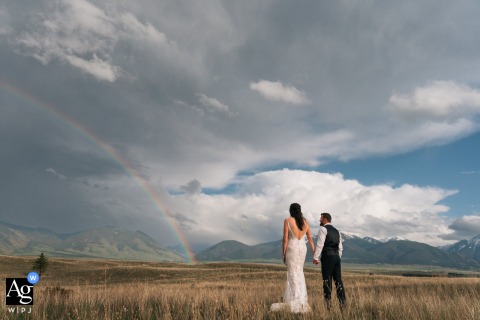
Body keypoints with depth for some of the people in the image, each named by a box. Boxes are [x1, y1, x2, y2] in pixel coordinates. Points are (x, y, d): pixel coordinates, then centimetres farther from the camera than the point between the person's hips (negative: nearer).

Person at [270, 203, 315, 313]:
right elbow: (310, 239, 6)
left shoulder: (287, 220, -8)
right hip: (302, 248, 5)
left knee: (293, 274, 0)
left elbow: (285, 239, -9)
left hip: (292, 248, -4)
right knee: (299, 272, 19)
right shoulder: (305, 221, 4)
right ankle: (301, 298, 25)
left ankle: (296, 302, -2)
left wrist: (284, 254, -3)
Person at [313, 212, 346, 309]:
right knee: (338, 280, 9)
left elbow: (320, 244, -13)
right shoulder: (336, 231, 20)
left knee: (327, 280, -2)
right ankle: (343, 302, 10)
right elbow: (340, 247, 19)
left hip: (327, 256, -7)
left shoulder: (323, 229, -3)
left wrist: (315, 257, -12)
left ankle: (328, 303, 1)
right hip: (336, 256, 7)